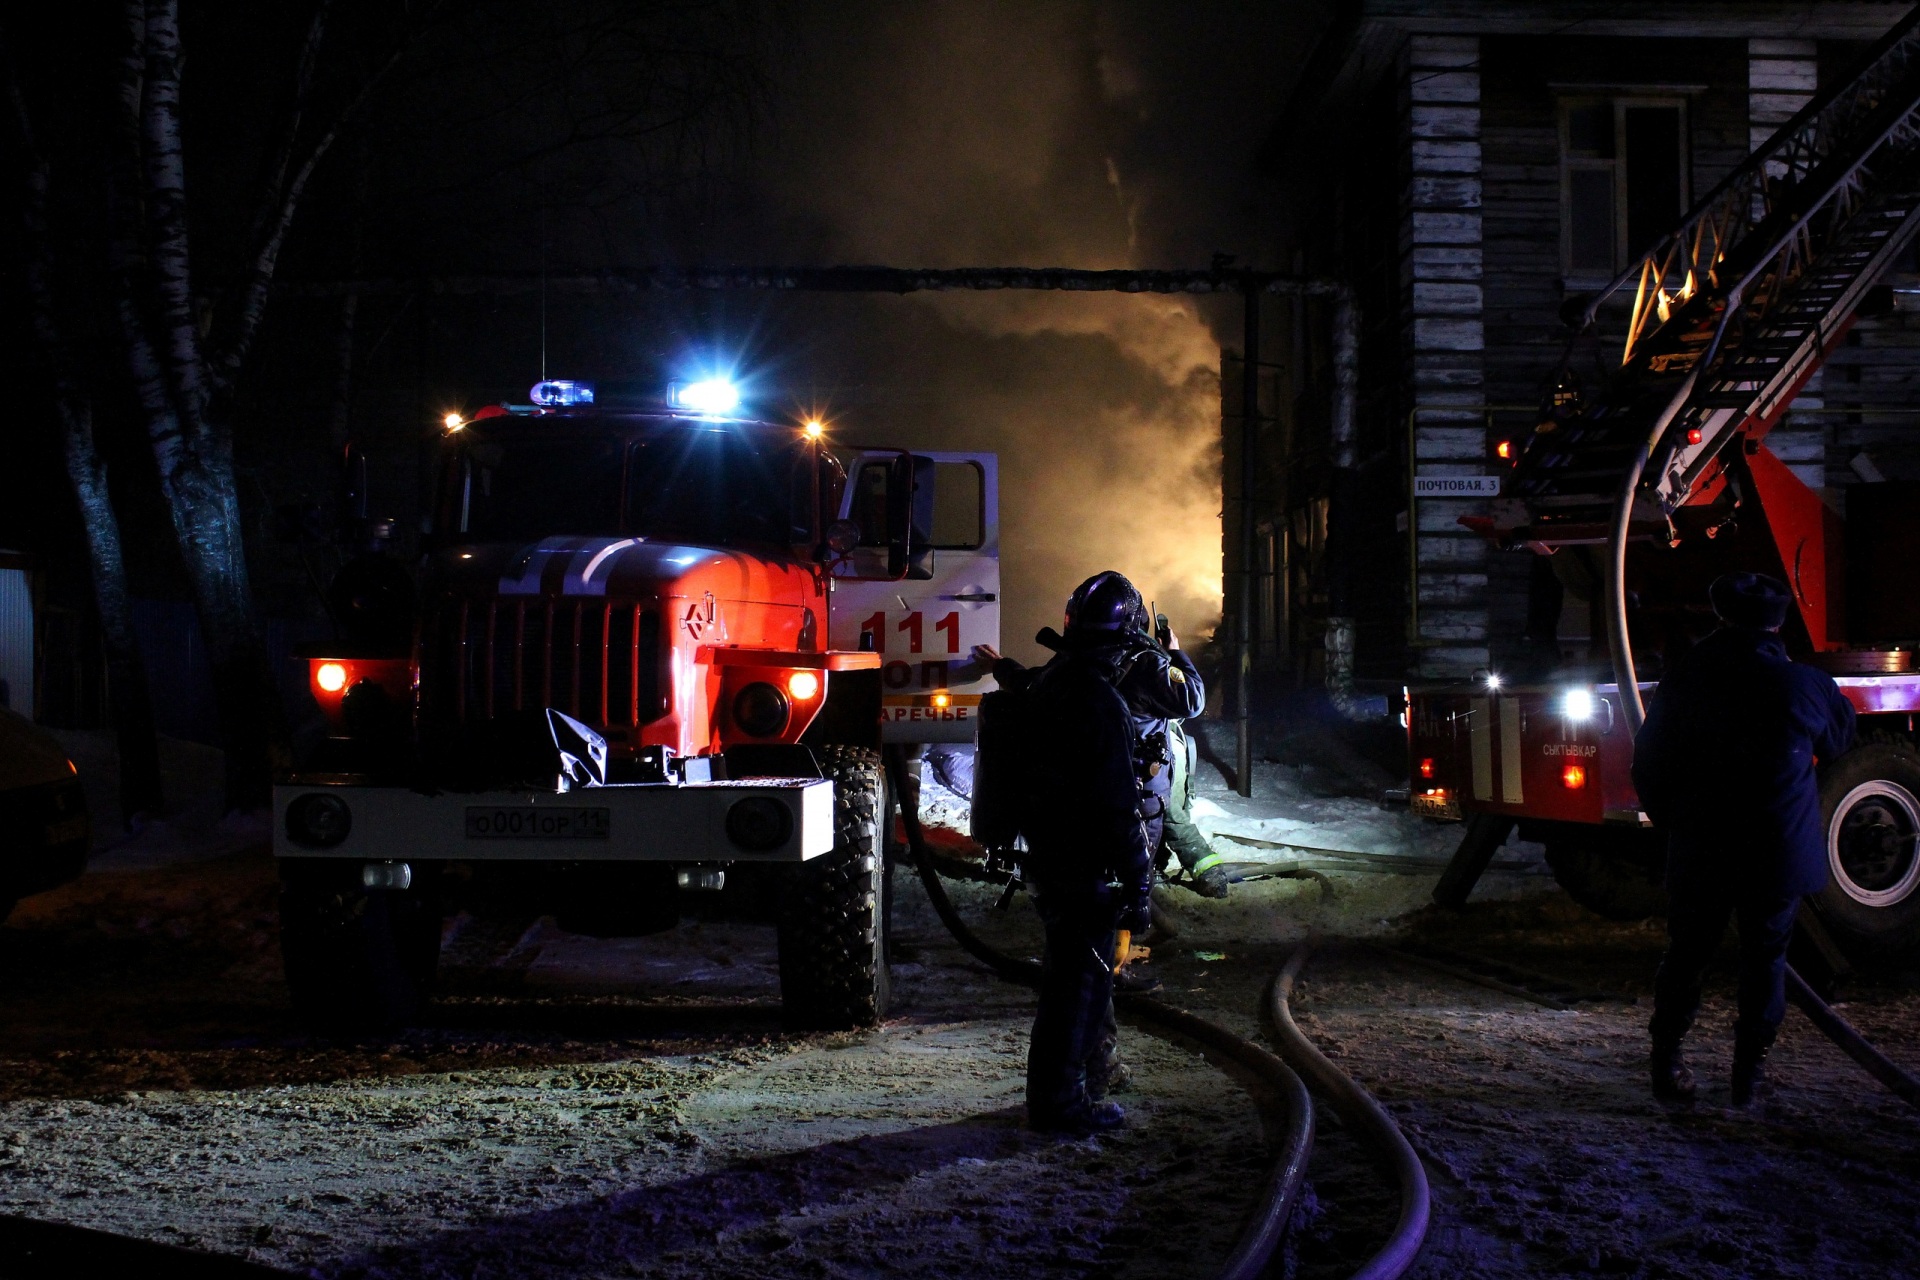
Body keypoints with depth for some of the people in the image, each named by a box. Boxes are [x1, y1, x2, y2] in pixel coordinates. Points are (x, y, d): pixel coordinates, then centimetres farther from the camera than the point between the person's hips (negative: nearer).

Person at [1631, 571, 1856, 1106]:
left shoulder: (1683, 682, -5)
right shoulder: (1806, 686, -9)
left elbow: (1648, 764, 4)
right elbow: (1839, 740, 13)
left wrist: (1670, 818, 18)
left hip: (1699, 854, 1)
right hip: (1778, 856, -1)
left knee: (1686, 953, 14)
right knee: (1765, 960, 11)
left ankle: (1666, 1061, 15)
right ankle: (1749, 1073, 14)